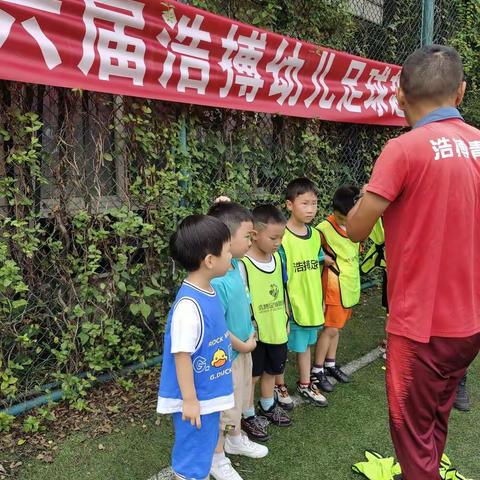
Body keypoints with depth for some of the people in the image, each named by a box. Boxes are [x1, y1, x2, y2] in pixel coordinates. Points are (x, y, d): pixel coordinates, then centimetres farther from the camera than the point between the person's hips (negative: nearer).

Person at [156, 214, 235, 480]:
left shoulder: (208, 291, -1)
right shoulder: (189, 305, -29)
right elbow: (182, 355, -24)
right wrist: (189, 400, -17)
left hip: (210, 393, 9)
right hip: (196, 398, -8)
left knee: (205, 447, 26)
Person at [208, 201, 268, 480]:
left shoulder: (236, 265, -4)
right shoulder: (216, 280, -33)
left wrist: (249, 334, 8)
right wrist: (244, 345, -14)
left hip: (243, 348, 9)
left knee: (240, 398, 27)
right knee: (224, 408, 11)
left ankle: (236, 439, 51)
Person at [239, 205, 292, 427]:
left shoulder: (277, 258, 2)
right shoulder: (243, 264, -20)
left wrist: (286, 320, 15)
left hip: (277, 329, 7)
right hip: (254, 333, -6)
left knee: (271, 370, 22)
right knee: (252, 375, 9)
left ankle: (268, 406, 43)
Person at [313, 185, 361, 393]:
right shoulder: (324, 229, -19)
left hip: (350, 285, 6)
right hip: (334, 286, -6)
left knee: (337, 327, 17)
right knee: (330, 328, 0)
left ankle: (330, 364, 31)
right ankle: (317, 370, 13)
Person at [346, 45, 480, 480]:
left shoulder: (405, 149, -17)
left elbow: (356, 230, -13)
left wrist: (373, 200, 5)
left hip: (421, 323, -7)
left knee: (413, 432, 12)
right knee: (436, 422, 25)